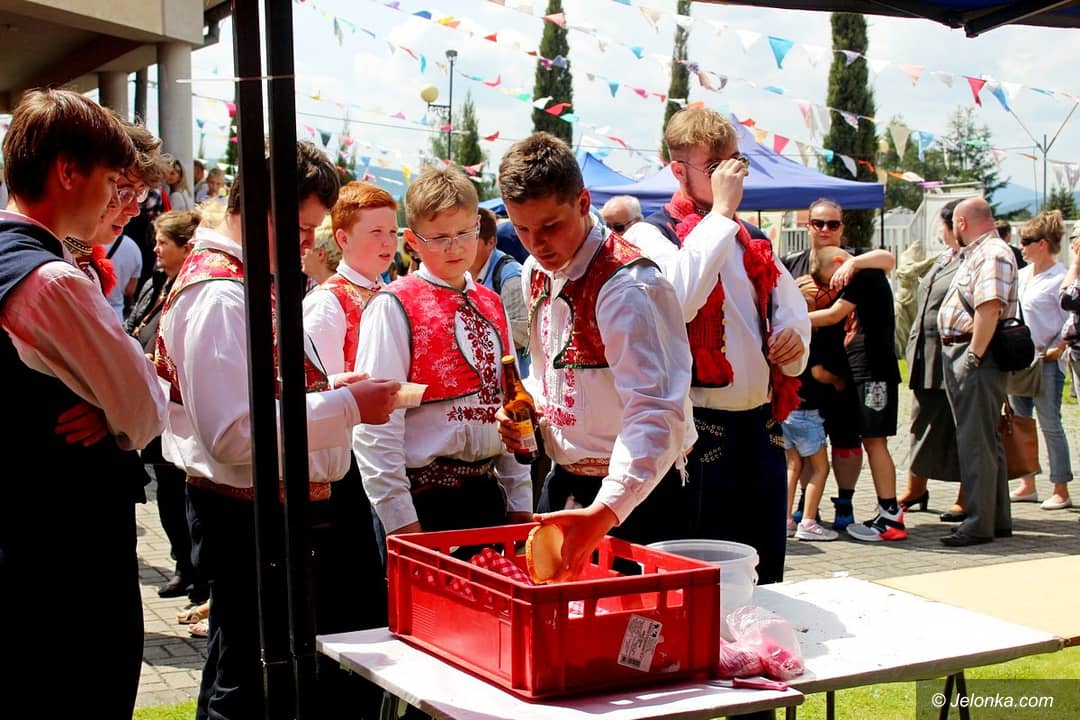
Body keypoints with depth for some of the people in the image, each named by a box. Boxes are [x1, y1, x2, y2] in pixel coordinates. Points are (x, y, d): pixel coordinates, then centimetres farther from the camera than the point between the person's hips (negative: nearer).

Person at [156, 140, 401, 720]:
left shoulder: (247, 280, 14)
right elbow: (236, 435, -28)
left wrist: (322, 390, 7)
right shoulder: (219, 295, -20)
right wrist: (346, 407, -21)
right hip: (249, 520, -11)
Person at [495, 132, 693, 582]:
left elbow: (657, 415, -33)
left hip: (633, 493, -7)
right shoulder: (535, 272, 4)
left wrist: (604, 512, -44)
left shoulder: (627, 286, -23)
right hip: (562, 483, 7)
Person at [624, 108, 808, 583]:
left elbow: (793, 311, 26)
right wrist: (721, 211, -19)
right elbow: (679, 298, -26)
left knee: (765, 575, 13)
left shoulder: (751, 242, 17)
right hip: (700, 431, -7)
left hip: (761, 425, 7)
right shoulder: (650, 236, -5)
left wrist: (794, 339, 1)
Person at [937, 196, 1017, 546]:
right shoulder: (975, 254, 20)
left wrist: (973, 356, -25)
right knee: (984, 441, 15)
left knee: (976, 442, -8)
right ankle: (998, 520, 23)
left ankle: (979, 524, -5)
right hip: (960, 353, 11)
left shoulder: (993, 254, -14)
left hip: (976, 357, -11)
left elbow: (989, 308, -25)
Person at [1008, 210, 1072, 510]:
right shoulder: (1021, 275, 11)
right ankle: (1028, 485, 20)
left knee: (1050, 425, -3)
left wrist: (1056, 350, -14)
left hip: (1045, 363, -8)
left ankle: (1061, 490, 4)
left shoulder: (1061, 279, -11)